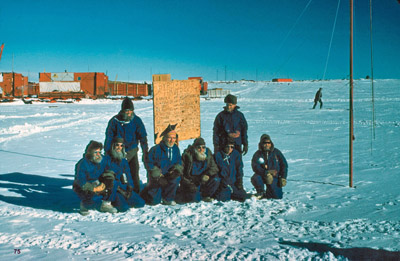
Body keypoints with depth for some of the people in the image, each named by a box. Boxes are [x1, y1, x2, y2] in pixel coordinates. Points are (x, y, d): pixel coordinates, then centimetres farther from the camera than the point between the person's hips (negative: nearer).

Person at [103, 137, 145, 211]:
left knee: (141, 203, -11)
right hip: (113, 190, -6)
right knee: (124, 207, -28)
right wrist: (120, 190, -13)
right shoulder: (106, 159, -3)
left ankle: (123, 201, 6)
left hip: (124, 188, 6)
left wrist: (130, 188, -4)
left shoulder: (124, 161, 18)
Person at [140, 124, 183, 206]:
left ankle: (167, 199, -9)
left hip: (168, 176, 4)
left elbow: (179, 163, 9)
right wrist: (159, 177, -18)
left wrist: (176, 170, -13)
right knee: (155, 201, -9)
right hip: (155, 178, -4)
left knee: (177, 178, -30)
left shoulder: (176, 149, 0)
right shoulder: (155, 150, -15)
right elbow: (150, 165, -12)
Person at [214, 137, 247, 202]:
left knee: (243, 196, -11)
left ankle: (230, 194, 16)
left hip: (234, 183, 3)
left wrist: (239, 182, -2)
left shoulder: (236, 154, 4)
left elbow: (239, 168, 6)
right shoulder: (218, 155, -5)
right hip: (223, 183, -3)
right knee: (222, 198, -23)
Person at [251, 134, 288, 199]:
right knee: (255, 178, -34)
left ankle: (268, 192, 24)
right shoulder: (257, 154, -6)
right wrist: (266, 173, -32)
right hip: (261, 175, -1)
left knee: (278, 196, -14)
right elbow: (255, 167, -19)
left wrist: (283, 178, -3)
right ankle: (260, 192, -2)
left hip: (274, 177, 1)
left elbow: (284, 165, 5)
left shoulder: (276, 152, -1)